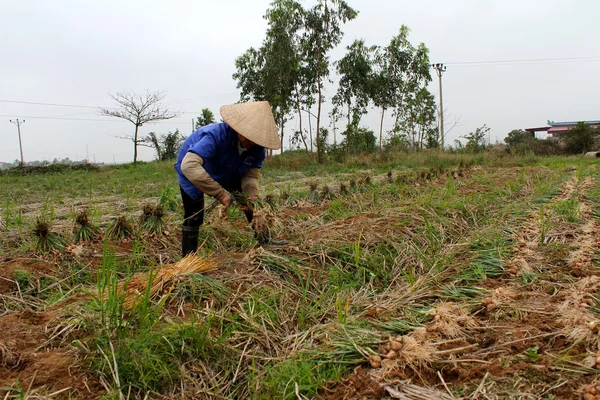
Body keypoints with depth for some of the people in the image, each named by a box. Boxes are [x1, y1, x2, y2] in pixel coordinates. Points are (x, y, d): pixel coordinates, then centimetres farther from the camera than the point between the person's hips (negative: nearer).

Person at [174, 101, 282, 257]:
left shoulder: (258, 147, -24)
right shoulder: (215, 135, -43)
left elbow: (251, 175, -17)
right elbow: (189, 165, -54)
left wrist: (252, 196, -40)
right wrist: (221, 194, -53)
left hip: (226, 173, 6)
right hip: (193, 172, -5)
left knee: (254, 202, 3)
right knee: (193, 217, -11)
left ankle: (264, 240, 20)